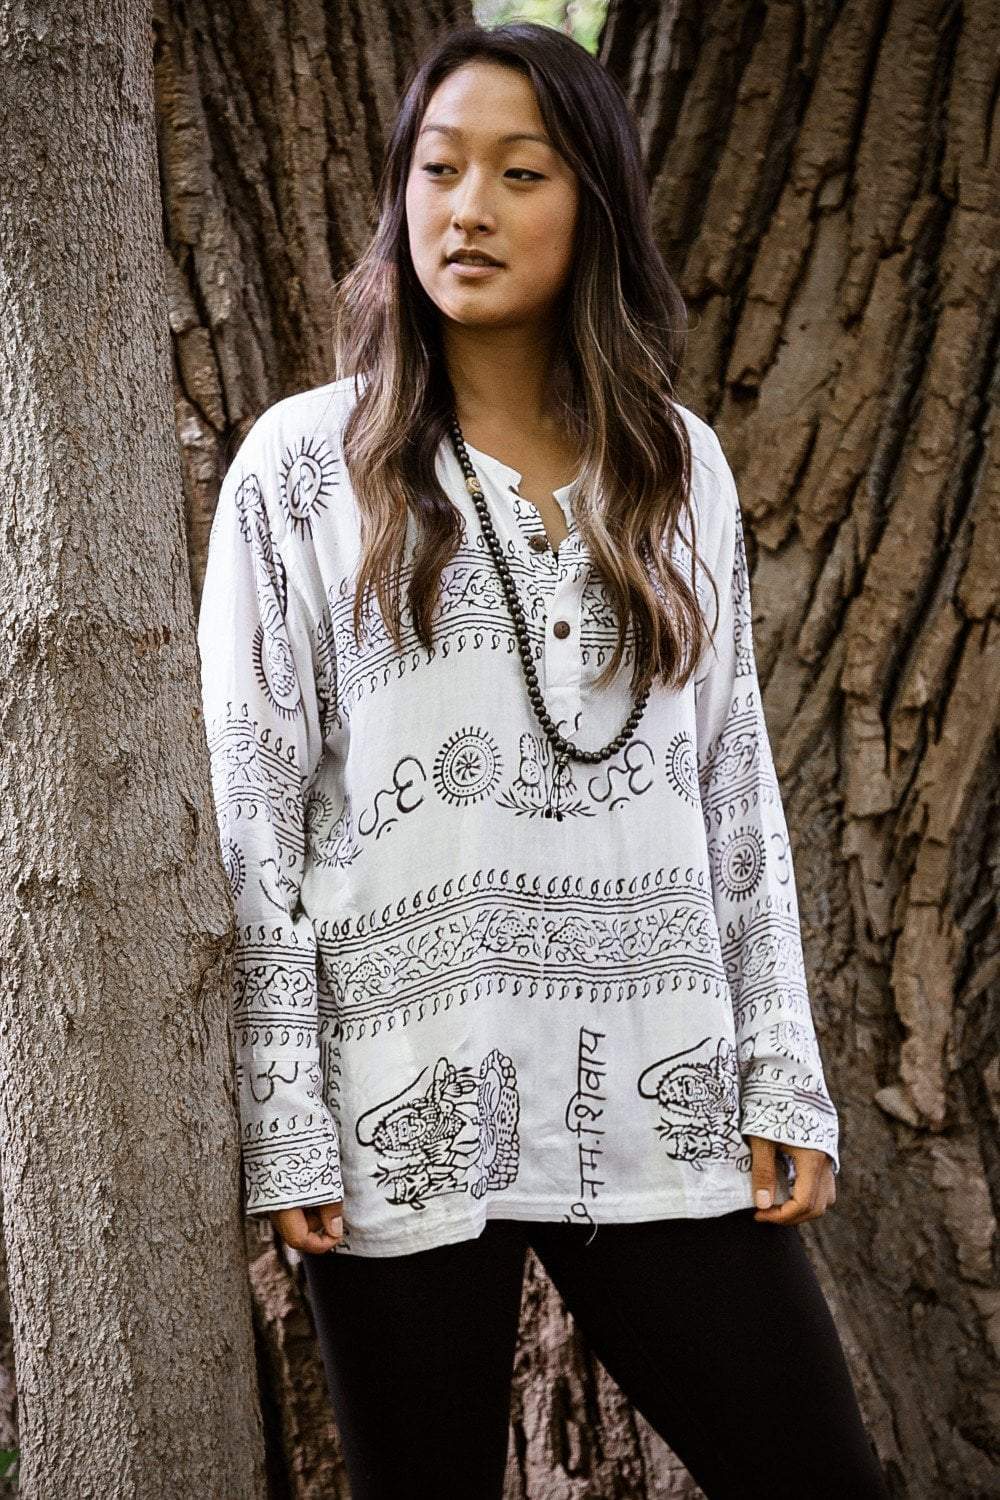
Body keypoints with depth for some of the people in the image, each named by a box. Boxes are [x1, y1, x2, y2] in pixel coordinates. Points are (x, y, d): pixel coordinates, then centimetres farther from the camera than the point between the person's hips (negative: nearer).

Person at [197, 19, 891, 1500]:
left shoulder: (675, 462, 10)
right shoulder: (303, 465, 0)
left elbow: (738, 783, 11)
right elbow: (249, 812, -2)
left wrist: (785, 1077, 5)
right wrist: (280, 1126, -8)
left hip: (657, 1104, 3)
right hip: (401, 1118, -2)